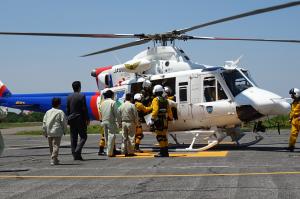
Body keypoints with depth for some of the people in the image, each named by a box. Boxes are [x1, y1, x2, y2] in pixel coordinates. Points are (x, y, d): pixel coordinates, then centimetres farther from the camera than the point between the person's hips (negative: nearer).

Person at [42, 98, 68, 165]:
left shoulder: (47, 112, 10)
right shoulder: (60, 112, -6)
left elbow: (44, 123, 10)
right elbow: (64, 122, -7)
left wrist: (45, 133, 16)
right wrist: (65, 131, 7)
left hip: (49, 132, 5)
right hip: (57, 132, -5)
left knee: (51, 146, 15)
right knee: (56, 146, -5)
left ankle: (53, 159, 24)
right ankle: (53, 159, -12)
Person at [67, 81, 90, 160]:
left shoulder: (69, 97, 6)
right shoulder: (82, 96, -10)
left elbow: (67, 110, 9)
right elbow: (84, 109, -11)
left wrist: (68, 119, 17)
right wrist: (87, 119, -4)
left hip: (71, 119, 5)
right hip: (80, 119, -5)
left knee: (73, 138, 8)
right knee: (83, 136, 3)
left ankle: (75, 155, 8)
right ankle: (77, 151, -15)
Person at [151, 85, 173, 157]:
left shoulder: (155, 100, -9)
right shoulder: (165, 100, 13)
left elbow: (155, 110, -21)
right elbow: (169, 111, 21)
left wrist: (152, 119, -20)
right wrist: (171, 118, 35)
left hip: (158, 120, -7)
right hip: (165, 120, 7)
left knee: (159, 137, -5)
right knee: (164, 136, 13)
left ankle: (162, 152, -8)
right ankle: (165, 152, 15)